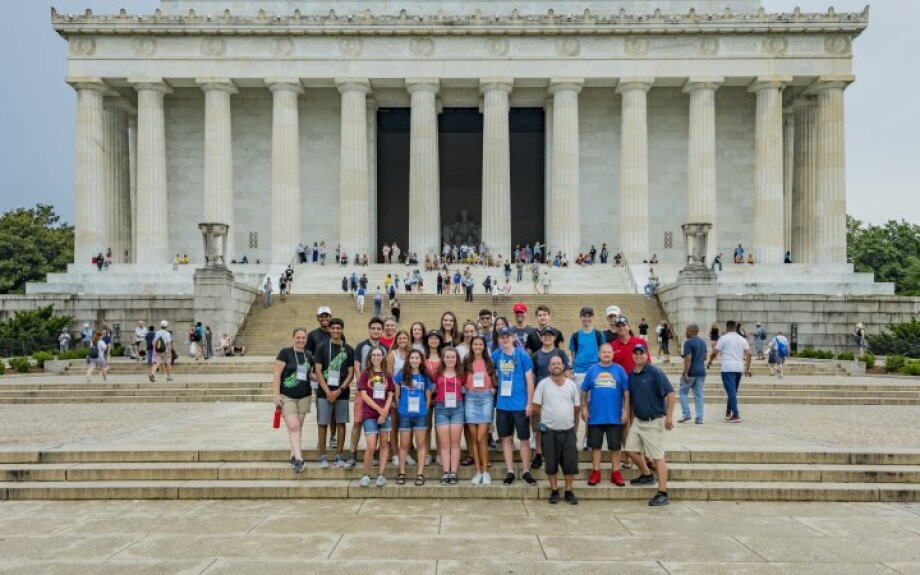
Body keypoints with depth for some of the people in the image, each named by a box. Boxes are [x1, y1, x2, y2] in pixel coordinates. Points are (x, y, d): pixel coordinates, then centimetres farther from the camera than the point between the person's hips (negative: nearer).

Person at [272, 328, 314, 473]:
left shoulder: (309, 356, 10)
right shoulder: (285, 352, -6)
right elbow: (276, 374, -8)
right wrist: (277, 395, -13)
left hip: (304, 396, 5)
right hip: (287, 396, -5)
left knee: (298, 427, 9)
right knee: (293, 427, -11)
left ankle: (293, 456, 18)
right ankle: (299, 458, -14)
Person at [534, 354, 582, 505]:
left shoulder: (571, 385, 5)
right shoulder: (543, 384, -2)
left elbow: (577, 407, 11)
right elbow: (536, 407, 0)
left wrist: (571, 422, 10)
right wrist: (548, 418, 2)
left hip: (568, 431, 2)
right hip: (550, 431, -2)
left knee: (570, 463, 3)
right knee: (551, 463, 5)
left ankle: (569, 491, 18)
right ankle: (554, 491, 18)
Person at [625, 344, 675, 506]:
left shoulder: (654, 372, -14)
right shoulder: (631, 375, 7)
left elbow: (670, 393, -17)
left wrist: (669, 416, -18)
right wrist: (631, 416, 18)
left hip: (654, 421, -7)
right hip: (638, 420, 7)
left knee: (658, 456, -5)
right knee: (632, 449, 11)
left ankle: (663, 494, -2)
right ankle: (646, 475, 35)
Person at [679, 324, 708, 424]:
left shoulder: (689, 342, -14)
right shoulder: (703, 342, 12)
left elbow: (688, 359, -20)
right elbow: (705, 358, 18)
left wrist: (685, 374, -20)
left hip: (691, 372, -7)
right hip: (701, 371, 7)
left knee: (683, 392, 8)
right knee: (699, 395, 8)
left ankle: (686, 414, 3)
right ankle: (699, 418, 6)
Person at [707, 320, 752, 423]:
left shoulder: (723, 338, -3)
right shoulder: (742, 339, 12)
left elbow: (715, 352, -4)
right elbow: (749, 354, 6)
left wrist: (710, 362, 13)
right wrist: (747, 368, 10)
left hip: (728, 368, -5)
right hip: (739, 368, 5)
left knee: (731, 392, -6)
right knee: (733, 392, 17)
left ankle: (736, 415, -12)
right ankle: (728, 413, 26)